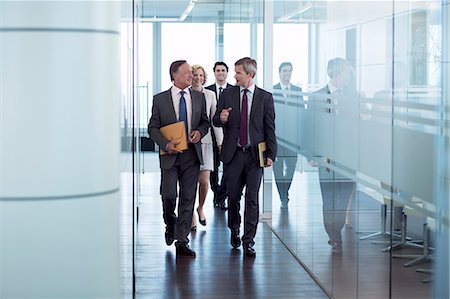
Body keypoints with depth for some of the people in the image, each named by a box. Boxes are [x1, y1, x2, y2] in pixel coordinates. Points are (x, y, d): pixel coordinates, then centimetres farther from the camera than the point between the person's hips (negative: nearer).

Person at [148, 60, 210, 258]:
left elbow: (205, 121, 17)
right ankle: (170, 225, 28)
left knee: (188, 199, 2)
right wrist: (166, 144, -15)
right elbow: (153, 127, 0)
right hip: (170, 154, -2)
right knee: (169, 195, -4)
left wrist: (200, 131, -6)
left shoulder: (199, 97, 8)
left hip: (192, 154, 2)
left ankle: (182, 240, 10)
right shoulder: (160, 99, 0)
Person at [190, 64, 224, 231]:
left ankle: (201, 208, 23)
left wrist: (220, 142, 3)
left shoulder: (210, 95, 6)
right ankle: (191, 216, 14)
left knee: (204, 181, -4)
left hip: (204, 141, 1)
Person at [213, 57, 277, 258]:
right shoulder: (227, 94, 6)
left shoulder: (265, 97, 2)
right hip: (233, 153, 2)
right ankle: (234, 230, 33)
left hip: (255, 154, -2)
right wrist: (221, 118, -14)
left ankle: (248, 241, 5)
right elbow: (215, 120, 10)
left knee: (252, 198, -1)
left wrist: (271, 154, -2)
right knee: (233, 196, 9)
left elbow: (270, 128, 2)